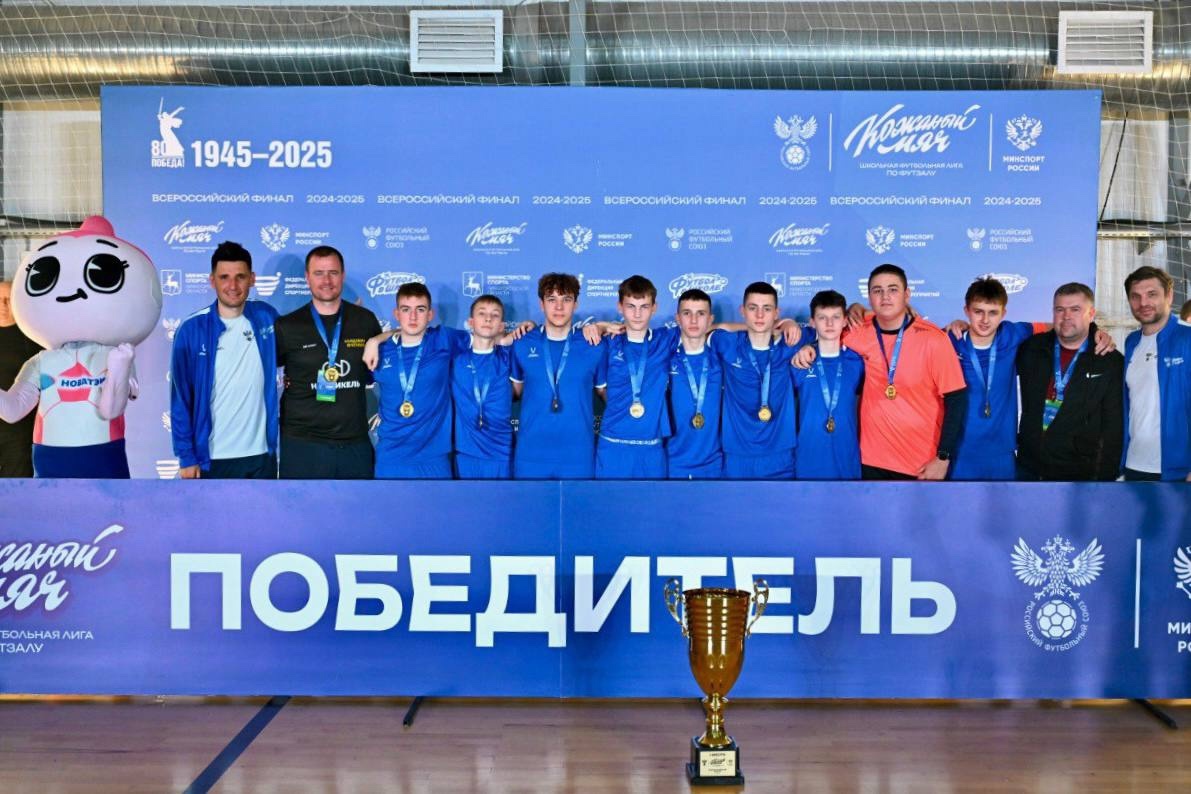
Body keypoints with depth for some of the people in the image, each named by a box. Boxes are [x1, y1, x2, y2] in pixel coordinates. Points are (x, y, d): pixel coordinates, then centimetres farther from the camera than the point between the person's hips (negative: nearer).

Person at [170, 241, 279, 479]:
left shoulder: (266, 317, -1)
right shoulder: (192, 330, -9)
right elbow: (181, 398, -5)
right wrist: (186, 455, -7)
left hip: (261, 452, 3)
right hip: (214, 457, -2)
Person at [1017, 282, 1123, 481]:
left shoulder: (1111, 363, -2)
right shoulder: (1032, 348, 6)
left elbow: (1113, 429, -3)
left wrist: (1106, 478, -7)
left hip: (1080, 476, -3)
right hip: (1028, 470, 3)